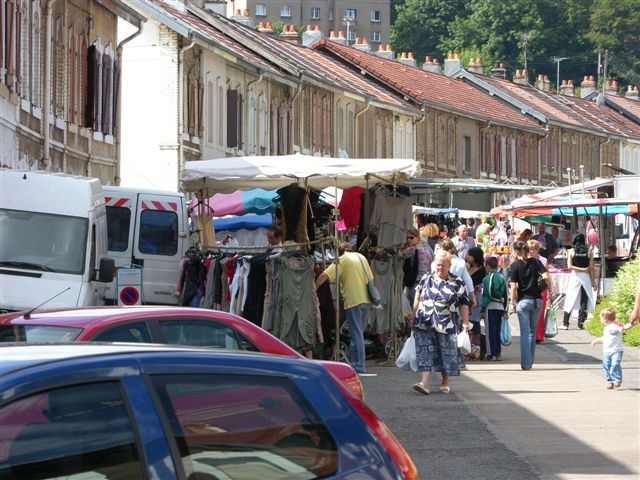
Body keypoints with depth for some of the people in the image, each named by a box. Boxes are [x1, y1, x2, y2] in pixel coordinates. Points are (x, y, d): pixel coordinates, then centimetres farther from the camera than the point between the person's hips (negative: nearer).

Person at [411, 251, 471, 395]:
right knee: (425, 353, -7)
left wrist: (465, 322, -4)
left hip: (447, 327, -1)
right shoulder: (425, 280, 10)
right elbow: (417, 300, 16)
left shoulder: (457, 283, 2)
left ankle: (445, 383, 21)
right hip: (425, 325, 1)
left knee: (447, 354, 5)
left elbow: (464, 304, 2)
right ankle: (424, 383, -13)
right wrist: (414, 318, 14)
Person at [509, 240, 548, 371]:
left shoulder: (515, 266, -3)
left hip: (523, 300, -3)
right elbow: (546, 277, -8)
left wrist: (513, 303, -1)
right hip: (537, 300, 3)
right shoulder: (535, 262, 4)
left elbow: (513, 286, -8)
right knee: (532, 332, 14)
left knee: (525, 333, 0)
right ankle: (530, 361, 17)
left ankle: (526, 363, -3)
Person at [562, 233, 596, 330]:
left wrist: (580, 269, -1)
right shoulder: (589, 252, -1)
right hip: (586, 278, 0)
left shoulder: (571, 251, 0)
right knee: (584, 301, 6)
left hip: (574, 277, 0)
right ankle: (581, 323, 3)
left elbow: (570, 266, -8)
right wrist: (593, 281, 6)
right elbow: (591, 268, 0)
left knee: (570, 301, 4)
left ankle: (565, 323, 0)